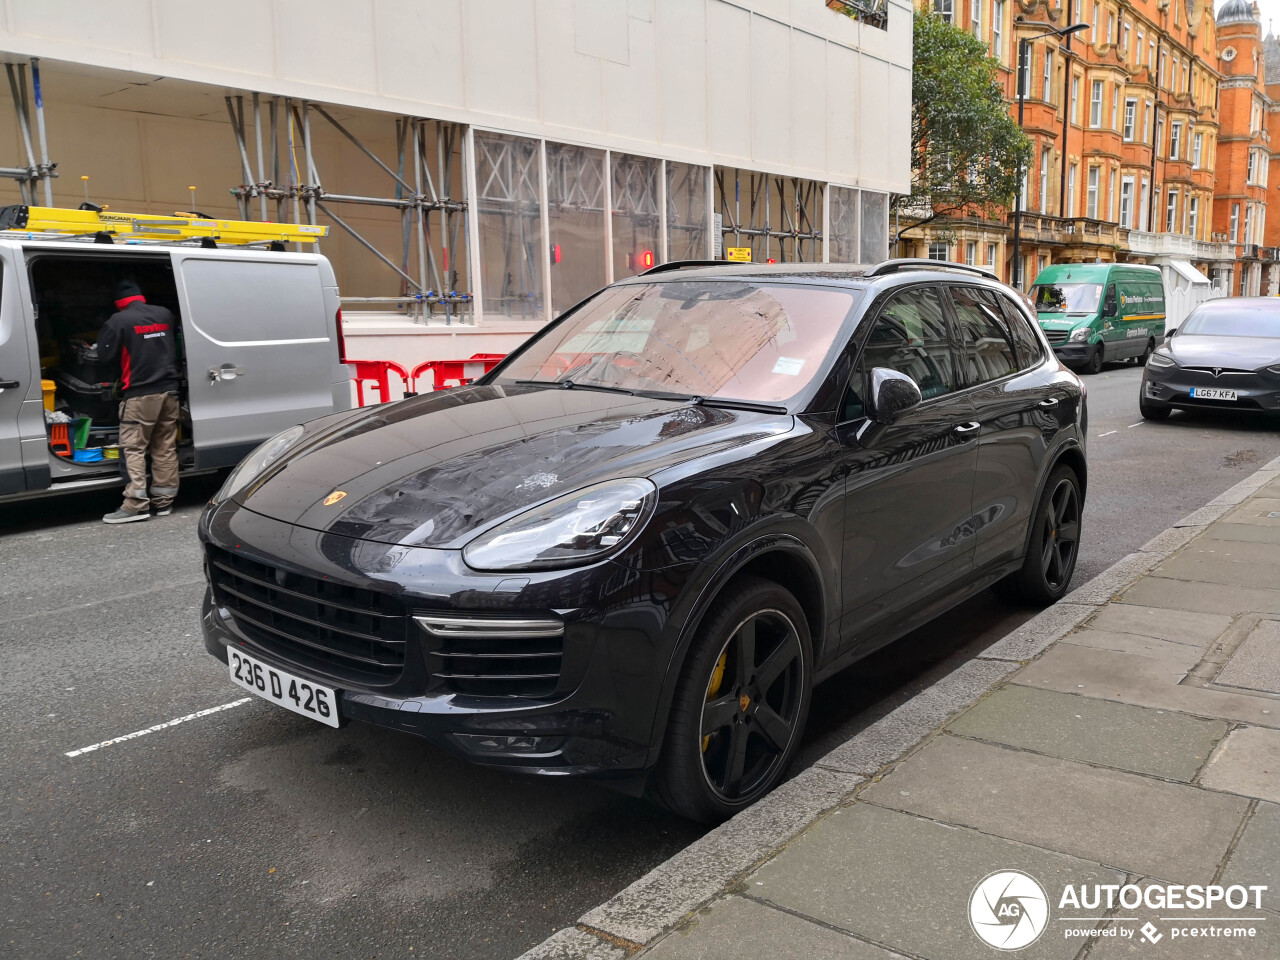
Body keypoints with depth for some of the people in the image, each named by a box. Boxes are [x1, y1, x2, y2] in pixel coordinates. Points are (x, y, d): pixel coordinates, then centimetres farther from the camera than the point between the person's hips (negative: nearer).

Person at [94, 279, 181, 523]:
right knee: (165, 447, 9)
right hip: (168, 390, 6)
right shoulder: (165, 315, 9)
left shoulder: (120, 320, -8)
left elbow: (104, 353, -5)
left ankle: (137, 504, -8)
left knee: (133, 448, -2)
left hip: (140, 393, -5)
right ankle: (164, 500, 13)